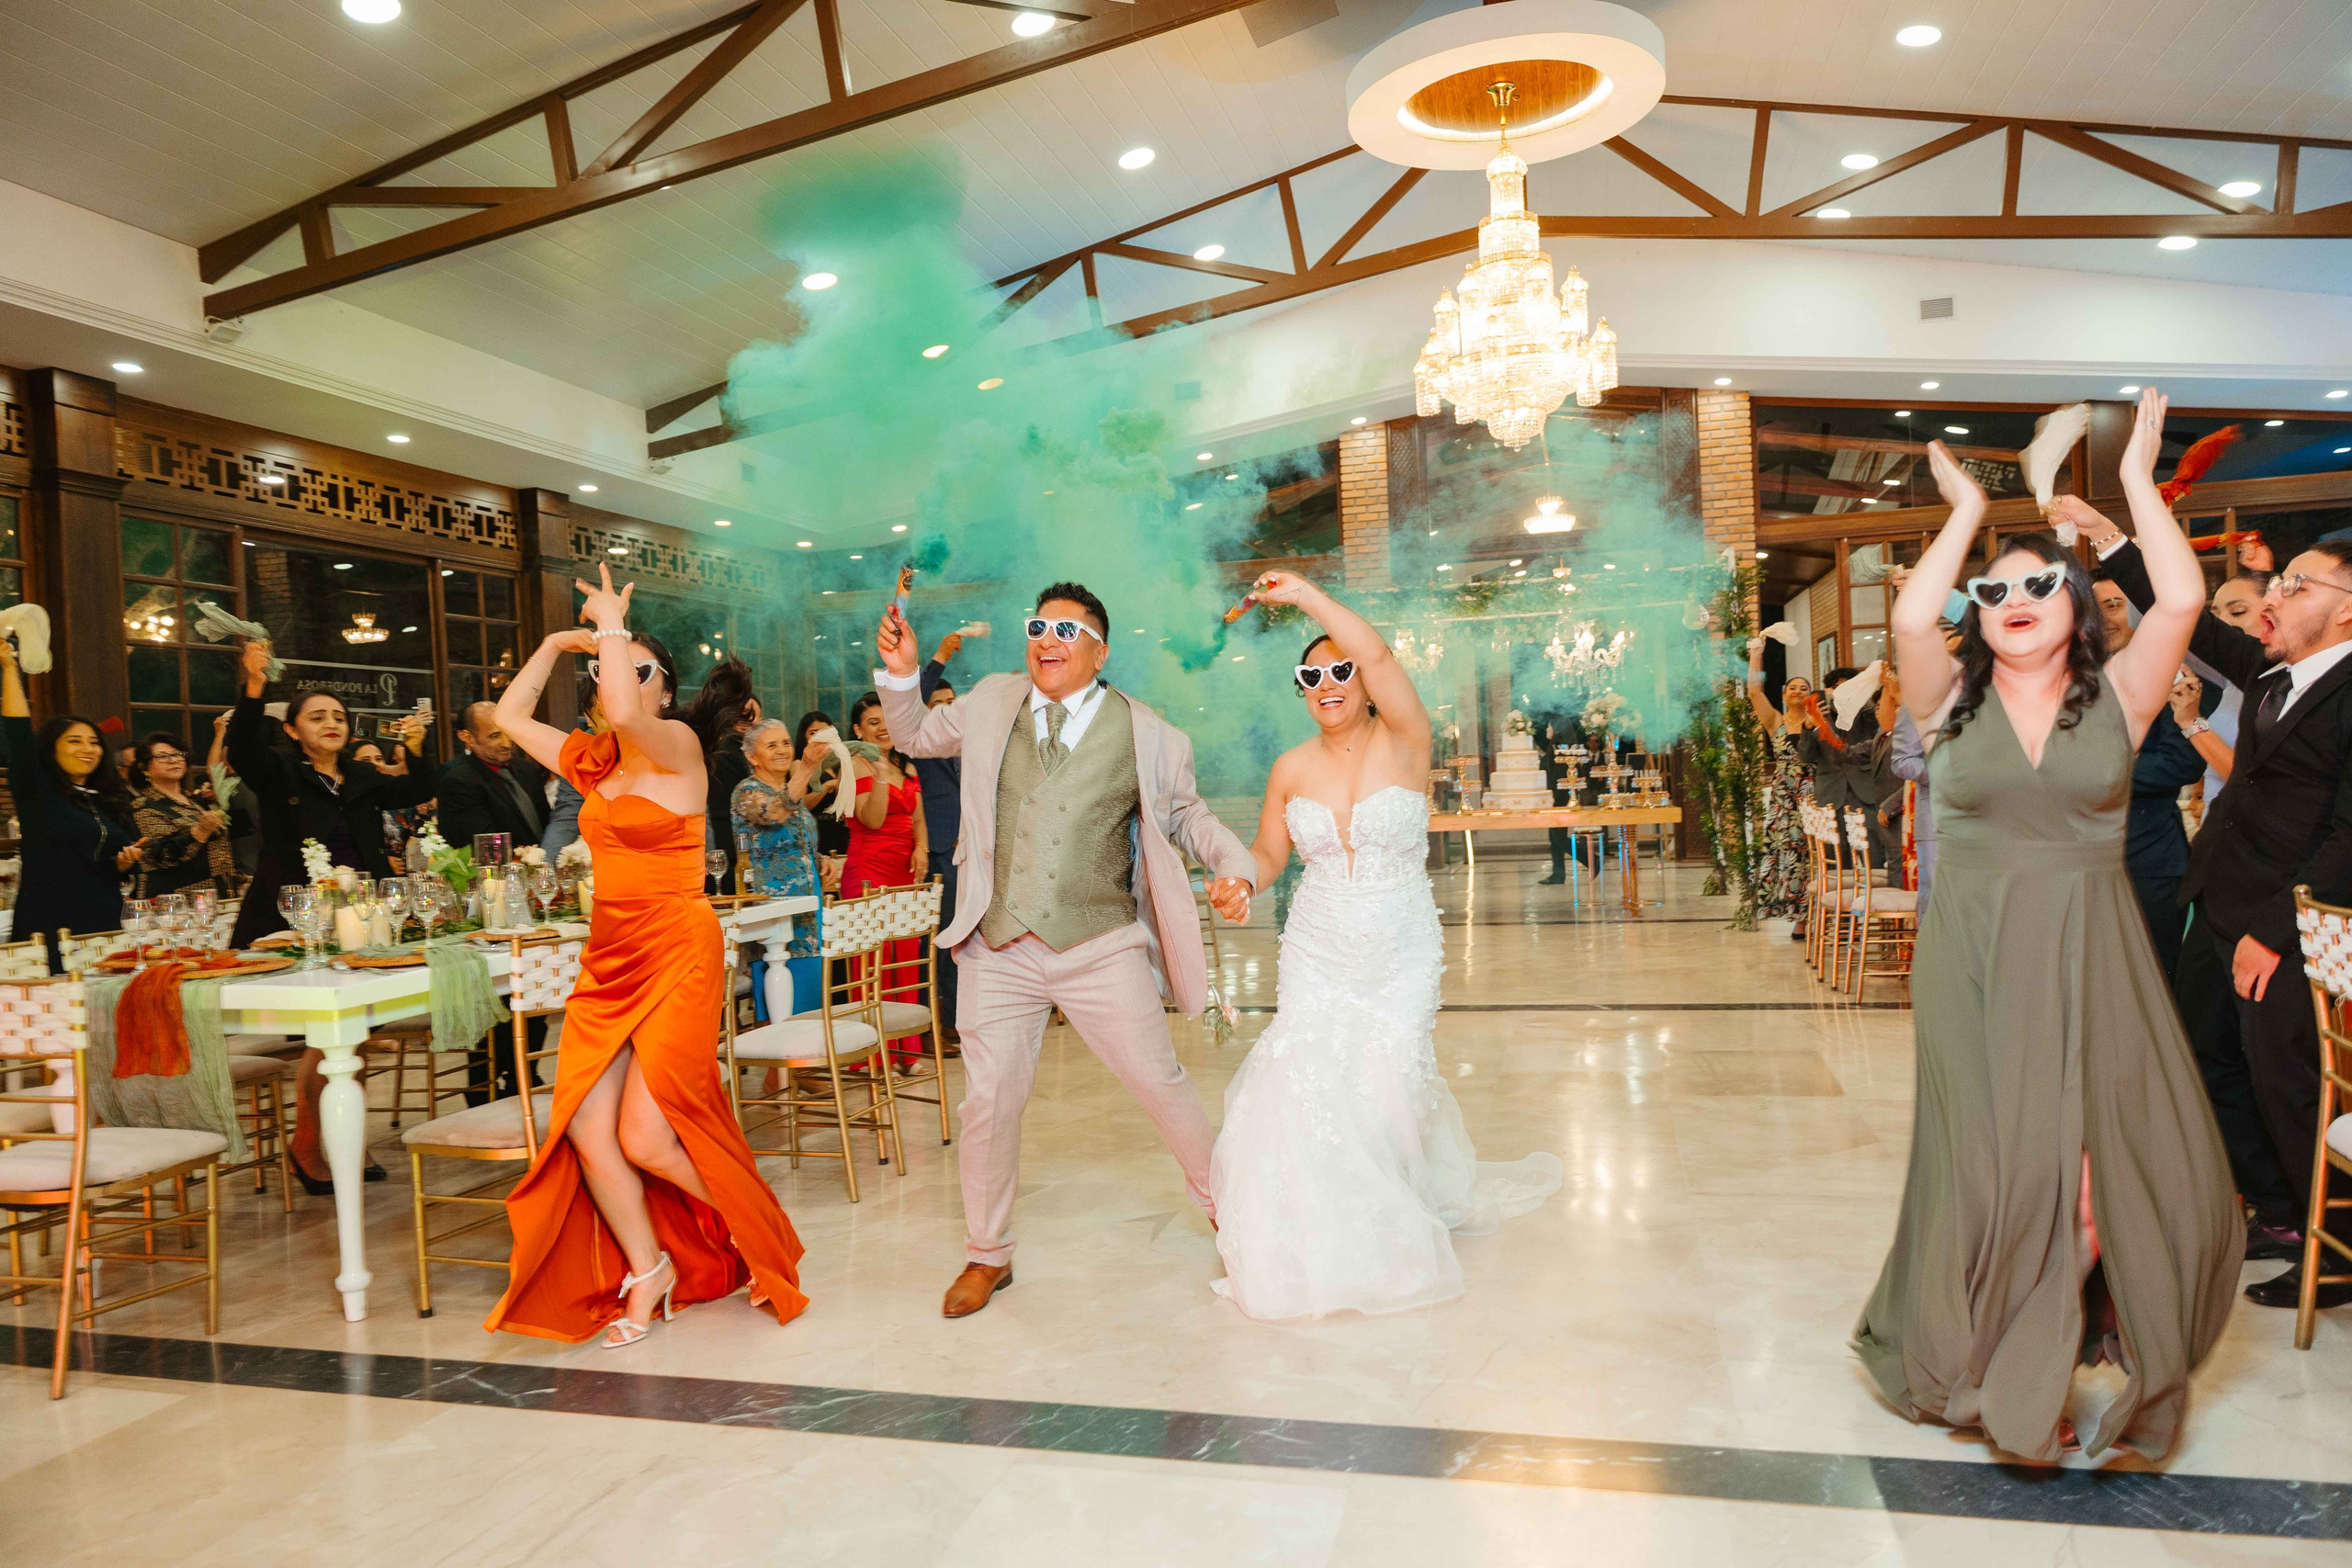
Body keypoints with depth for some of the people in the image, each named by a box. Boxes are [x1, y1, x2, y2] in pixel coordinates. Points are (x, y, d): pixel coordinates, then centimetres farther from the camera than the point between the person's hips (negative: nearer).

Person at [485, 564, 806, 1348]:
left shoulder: (679, 748, -8)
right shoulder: (592, 762, 12)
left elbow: (625, 714, -29)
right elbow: (509, 716, 22)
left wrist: (614, 623, -17)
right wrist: (556, 645, 15)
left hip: (677, 958, -7)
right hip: (608, 961, 7)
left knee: (645, 1139, -10)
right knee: (584, 1130, -1)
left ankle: (754, 1235, 18)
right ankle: (647, 1271, 20)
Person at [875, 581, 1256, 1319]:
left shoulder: (1145, 734, 0)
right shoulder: (993, 703, 7)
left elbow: (1187, 814, 11)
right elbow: (916, 735, 22)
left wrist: (1233, 867, -7)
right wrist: (901, 674, 3)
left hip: (1102, 950, -2)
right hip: (1000, 950, 2)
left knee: (1160, 1080, 6)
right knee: (989, 1099, 7)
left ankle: (1224, 1204, 33)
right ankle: (987, 1254, 28)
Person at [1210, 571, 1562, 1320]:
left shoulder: (1404, 743, -9)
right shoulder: (1292, 768, 1)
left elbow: (1377, 653, -24)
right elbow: (1269, 850, 11)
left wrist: (1305, 594, -24)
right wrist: (1241, 882, -10)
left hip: (1400, 954, -2)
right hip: (1317, 954, 2)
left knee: (1389, 1083, -2)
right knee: (1306, 1083, -5)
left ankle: (1397, 1238, 29)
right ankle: (1317, 1245, 19)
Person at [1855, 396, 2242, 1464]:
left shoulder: (2115, 698, 3)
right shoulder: (1953, 701, 2)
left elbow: (2183, 601, -12)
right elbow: (1909, 620, -16)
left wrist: (2138, 483, -2)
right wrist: (1966, 513, -5)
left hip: (2093, 960, 1)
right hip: (1977, 963, 0)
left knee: (2122, 1161, -1)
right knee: (1992, 1163, 4)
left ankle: (2112, 1343, 28)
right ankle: (2000, 1368, 24)